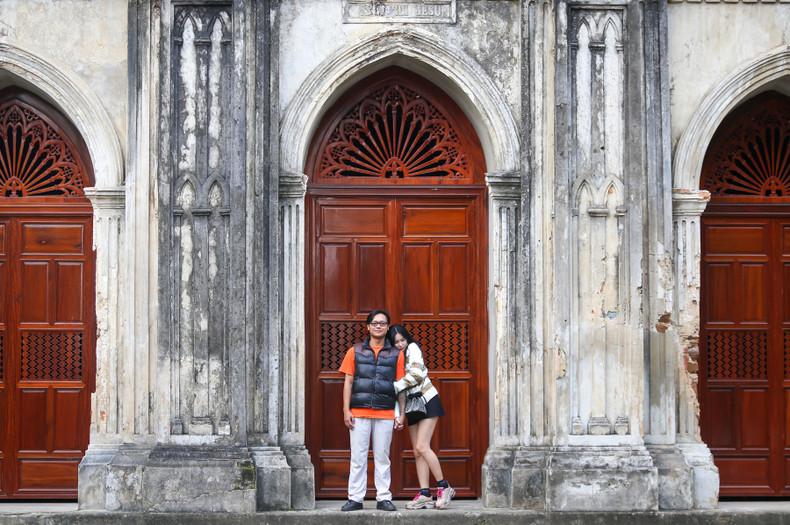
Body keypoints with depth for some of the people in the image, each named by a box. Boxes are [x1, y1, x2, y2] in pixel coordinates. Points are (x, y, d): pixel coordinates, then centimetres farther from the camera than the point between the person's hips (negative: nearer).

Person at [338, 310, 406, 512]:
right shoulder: (355, 351, 10)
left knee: (382, 457, 3)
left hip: (385, 412, 0)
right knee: (358, 457, 0)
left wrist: (401, 414, 4)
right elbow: (348, 382, 8)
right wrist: (346, 410, 0)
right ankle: (355, 498, 5)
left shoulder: (396, 354, 10)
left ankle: (383, 498, 9)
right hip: (359, 412, 0)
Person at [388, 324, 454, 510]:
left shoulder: (412, 348, -6)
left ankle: (444, 487, -8)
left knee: (422, 447, -16)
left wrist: (394, 387, -19)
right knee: (417, 452, 0)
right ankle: (425, 495, -2)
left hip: (427, 400, -7)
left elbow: (416, 374, -20)